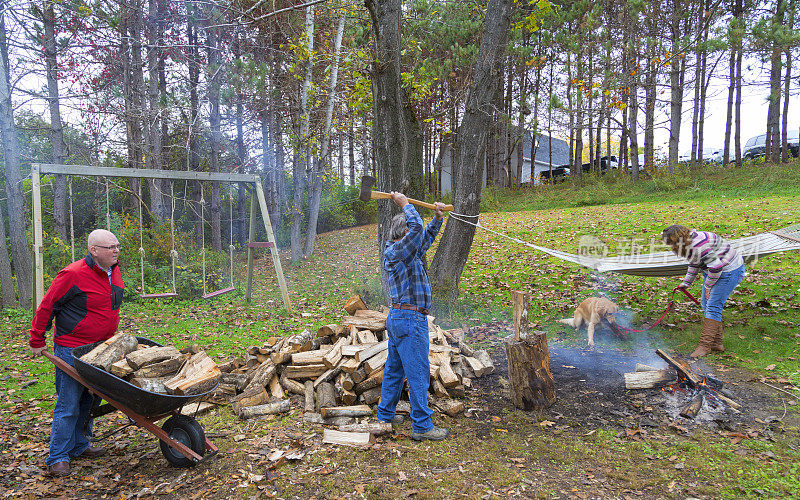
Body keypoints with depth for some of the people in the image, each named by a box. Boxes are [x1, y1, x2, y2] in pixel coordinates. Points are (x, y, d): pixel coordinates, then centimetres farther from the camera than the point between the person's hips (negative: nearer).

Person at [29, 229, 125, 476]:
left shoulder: (113, 272, 5)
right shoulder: (73, 275, -18)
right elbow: (46, 307, -9)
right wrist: (37, 340, -3)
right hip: (71, 350, -7)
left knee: (89, 400, 17)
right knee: (69, 404, -1)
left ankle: (79, 445, 32)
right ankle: (58, 458, 11)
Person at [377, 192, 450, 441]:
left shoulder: (399, 251, 16)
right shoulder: (398, 251, -14)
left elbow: (426, 238, 28)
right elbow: (417, 228, -27)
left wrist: (437, 218, 18)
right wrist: (405, 204, -13)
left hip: (397, 317, 11)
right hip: (410, 320, -10)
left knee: (394, 369, 18)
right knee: (418, 373, -4)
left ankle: (385, 414, 29)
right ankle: (422, 426, 3)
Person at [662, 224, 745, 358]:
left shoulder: (699, 246, -29)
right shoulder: (690, 244, 4)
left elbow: (716, 267, -29)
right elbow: (694, 265, 19)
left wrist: (708, 286, -15)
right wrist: (686, 282, 16)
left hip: (729, 271, -11)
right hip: (713, 270, 11)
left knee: (713, 306, -12)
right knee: (706, 303, 10)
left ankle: (705, 345, -8)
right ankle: (716, 343, 15)